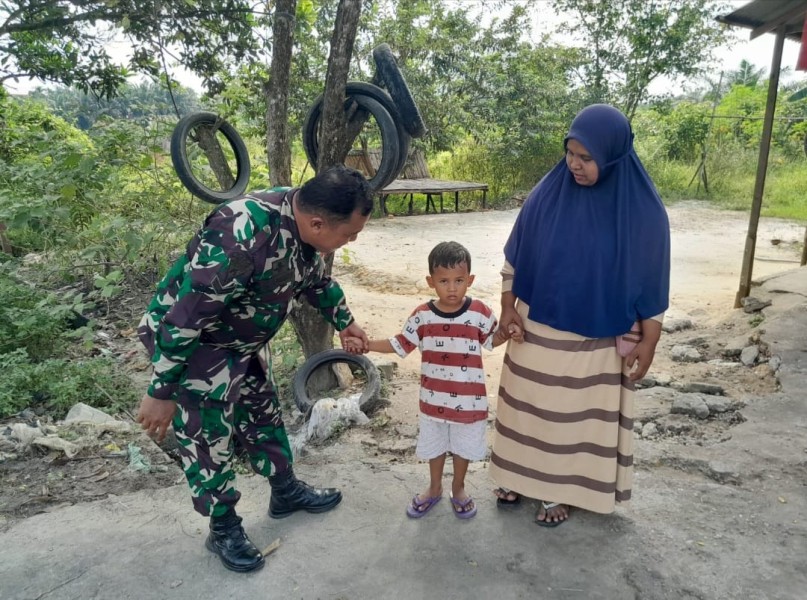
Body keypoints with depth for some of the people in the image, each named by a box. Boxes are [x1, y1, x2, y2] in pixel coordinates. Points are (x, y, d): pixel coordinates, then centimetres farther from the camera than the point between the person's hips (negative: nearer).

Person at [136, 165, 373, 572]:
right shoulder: (241, 235, -38)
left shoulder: (304, 225, -10)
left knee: (263, 415, 19)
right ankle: (223, 531, 26)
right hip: (186, 341, -8)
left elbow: (316, 279, 12)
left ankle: (286, 492, 40)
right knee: (208, 439, 5)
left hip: (237, 343, 8)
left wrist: (344, 322, 24)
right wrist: (161, 392, -23)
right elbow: (183, 318, -32)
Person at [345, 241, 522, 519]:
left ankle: (458, 488, 45)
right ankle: (434, 488, 46)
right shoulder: (422, 316, -10)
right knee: (434, 445, 21)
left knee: (463, 447, 19)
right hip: (434, 398, 1)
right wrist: (365, 344, -8)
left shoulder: (480, 313, -14)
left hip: (468, 399, -1)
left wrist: (509, 334, -17)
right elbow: (401, 344, -1)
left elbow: (491, 340, 3)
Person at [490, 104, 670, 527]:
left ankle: (559, 490, 32)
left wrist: (648, 342, -5)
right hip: (535, 328, 3)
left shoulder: (642, 210, -13)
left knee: (574, 414, 12)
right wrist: (507, 306, -2)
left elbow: (652, 281, -7)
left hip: (595, 339, -2)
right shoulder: (548, 193, -8)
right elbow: (515, 254, 1)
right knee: (528, 405, 16)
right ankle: (522, 474, 37)